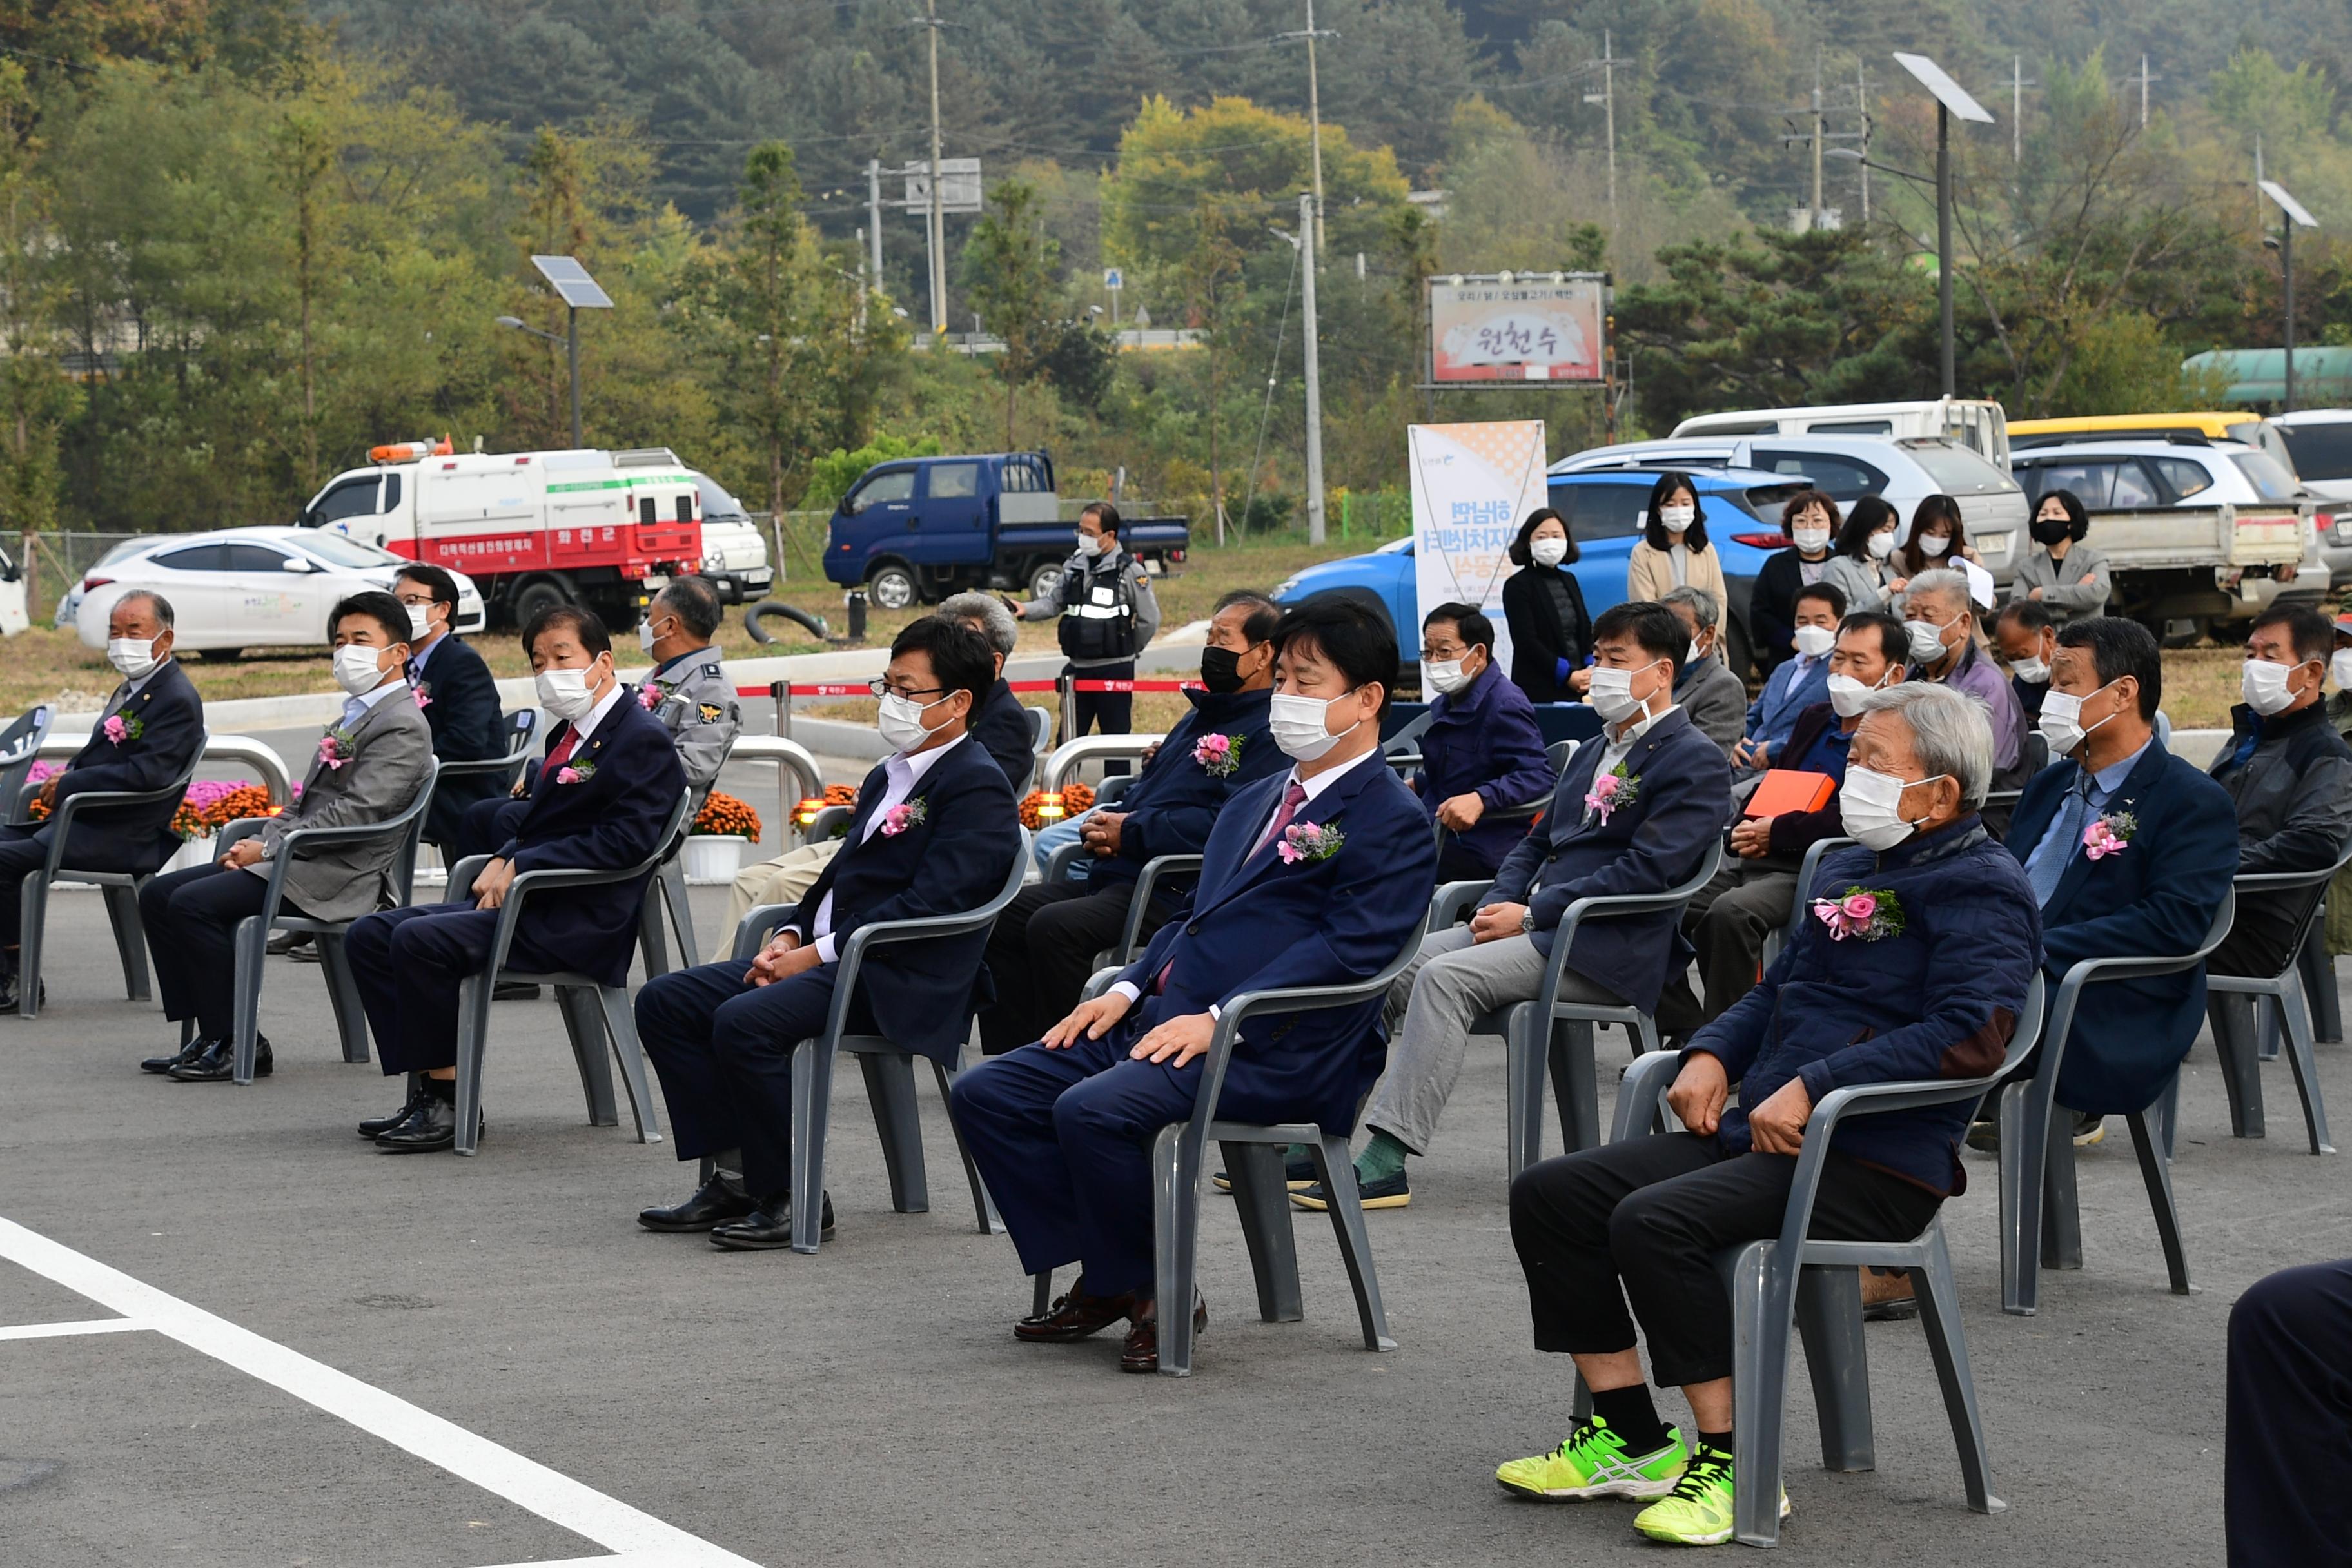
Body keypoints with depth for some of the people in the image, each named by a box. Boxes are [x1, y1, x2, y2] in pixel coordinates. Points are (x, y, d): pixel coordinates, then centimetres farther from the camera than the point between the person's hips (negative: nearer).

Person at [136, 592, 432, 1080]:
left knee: (193, 903, -24)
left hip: (340, 875, -11)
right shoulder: (355, 714, 22)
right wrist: (257, 844, 5)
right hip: (299, 858, 11)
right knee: (158, 895, 3)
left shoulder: (401, 725, -11)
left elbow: (357, 812, -20)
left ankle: (238, 1044, -16)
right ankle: (209, 1035, 2)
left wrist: (270, 848, -16)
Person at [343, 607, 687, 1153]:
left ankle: (450, 1101, -17)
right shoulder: (569, 734, 20)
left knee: (418, 940, -26)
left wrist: (522, 866, -19)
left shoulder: (642, 739, -9)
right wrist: (501, 862, 2)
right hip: (524, 902, 10)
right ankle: (426, 1088, -2)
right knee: (369, 935, 2)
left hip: (576, 919, -10)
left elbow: (625, 840, -20)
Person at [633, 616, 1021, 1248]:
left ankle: (789, 1199, -17)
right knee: (664, 1001, 1)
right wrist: (790, 936, 3)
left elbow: (930, 901, -20)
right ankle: (732, 1177, -1)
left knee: (745, 1022, -30)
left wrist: (817, 954, -19)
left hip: (901, 982, -10)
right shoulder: (889, 777, 21)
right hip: (829, 958, 10)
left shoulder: (977, 787, -10)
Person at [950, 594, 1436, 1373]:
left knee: (1093, 1110, -32)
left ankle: (1159, 1296, -11)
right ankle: (1103, 1279, 0)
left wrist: (1219, 1018, -22)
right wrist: (1129, 989, 8)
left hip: (1271, 1052, -9)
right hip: (1162, 1019, 9)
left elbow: (1349, 945, -15)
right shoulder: (1255, 802, 26)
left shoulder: (1392, 822, -4)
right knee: (985, 1094, -3)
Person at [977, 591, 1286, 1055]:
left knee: (1055, 927, -30)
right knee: (1001, 915, -1)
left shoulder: (1269, 733, -8)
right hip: (1113, 877, 10)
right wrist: (1105, 825, 8)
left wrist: (1131, 831, -14)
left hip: (1174, 893, -10)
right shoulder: (1200, 716, 25)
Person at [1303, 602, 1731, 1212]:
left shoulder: (1696, 761, -5)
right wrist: (1497, 904, 2)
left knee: (1446, 976, -28)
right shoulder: (1593, 753, 24)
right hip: (1538, 926, 9)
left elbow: (1647, 871, -15)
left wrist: (1530, 915, -15)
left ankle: (1387, 1161, -32)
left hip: (1609, 950, -9)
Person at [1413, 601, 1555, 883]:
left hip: (1480, 852, -9)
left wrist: (1480, 800, -33)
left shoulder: (1504, 706, -11)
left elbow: (1538, 775, -20)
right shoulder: (1445, 706, 20)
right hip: (1437, 834, 9)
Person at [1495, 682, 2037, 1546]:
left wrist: (1814, 1087, -23)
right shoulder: (1847, 869, 21)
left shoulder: (1980, 888, -8)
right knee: (1549, 1193, -1)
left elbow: (1970, 1035, -22)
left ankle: (1733, 1465, -20)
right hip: (1758, 1135, 10)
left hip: (1873, 1165, -10)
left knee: (1654, 1222, -30)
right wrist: (1712, 1054, 9)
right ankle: (1630, 1439, 3)